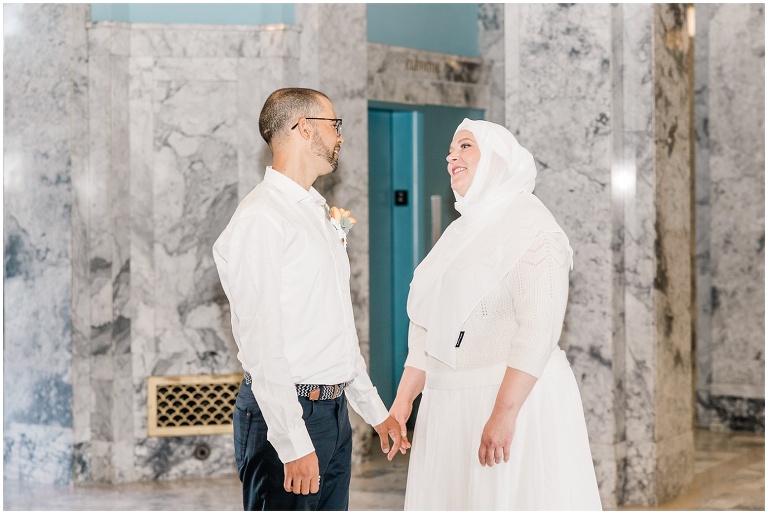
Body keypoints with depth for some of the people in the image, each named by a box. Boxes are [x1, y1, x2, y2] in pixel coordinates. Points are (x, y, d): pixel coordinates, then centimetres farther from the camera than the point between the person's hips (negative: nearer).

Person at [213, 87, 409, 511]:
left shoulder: (318, 215, 17)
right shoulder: (261, 218, -13)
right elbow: (261, 341, -19)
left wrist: (375, 411, 23)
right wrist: (294, 443, -23)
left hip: (334, 412, 9)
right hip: (285, 416, -9)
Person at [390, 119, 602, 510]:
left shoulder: (528, 225, -8)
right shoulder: (462, 232, 16)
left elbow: (537, 329, -19)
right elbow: (429, 330, 17)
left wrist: (504, 413, -25)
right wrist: (403, 401, 12)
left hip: (514, 397, -7)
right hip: (451, 405, 7)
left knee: (510, 498, -2)